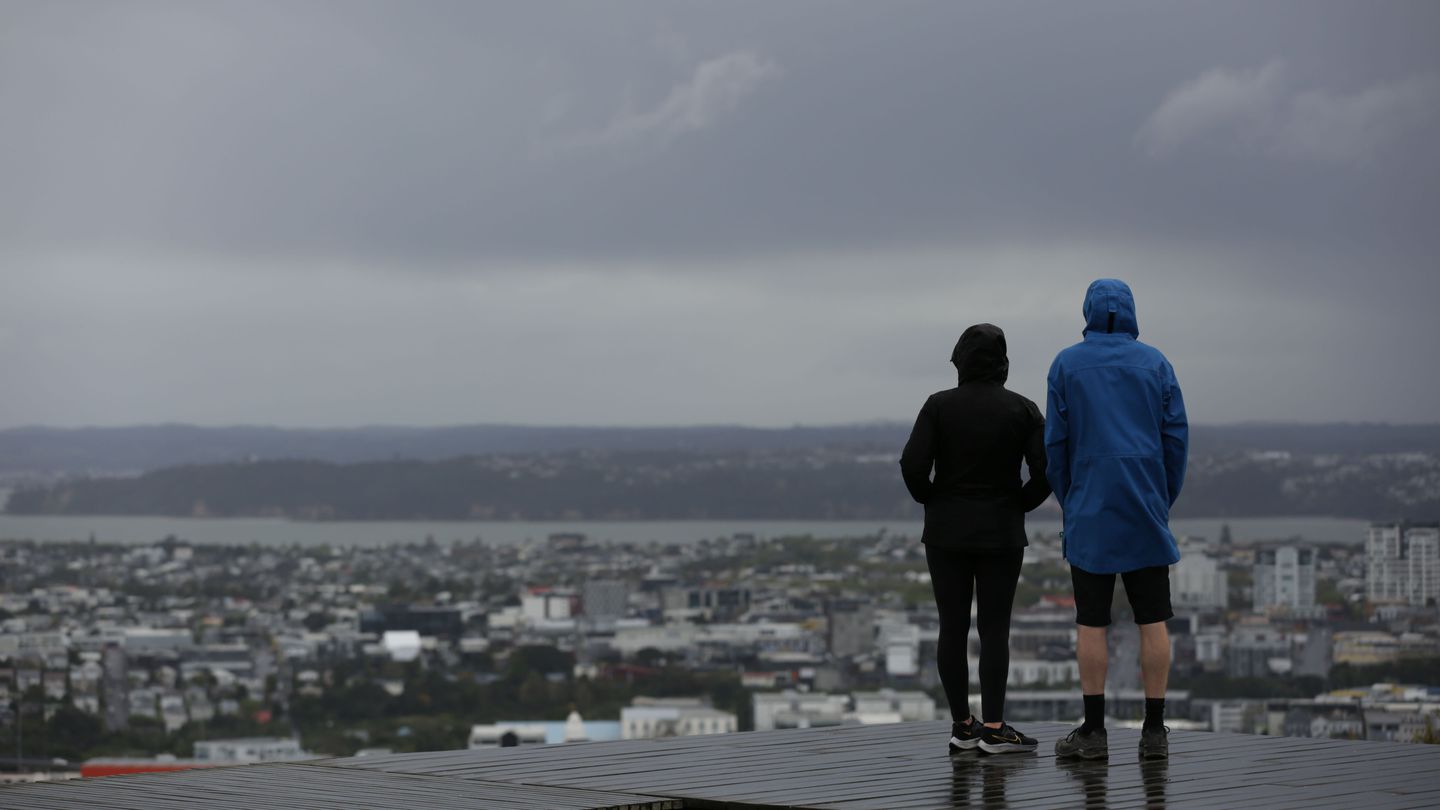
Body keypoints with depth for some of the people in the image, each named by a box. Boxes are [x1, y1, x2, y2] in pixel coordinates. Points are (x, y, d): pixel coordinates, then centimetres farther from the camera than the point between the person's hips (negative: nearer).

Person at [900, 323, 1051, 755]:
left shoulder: (940, 406, -5)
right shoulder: (1022, 410, -3)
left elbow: (912, 464, -13)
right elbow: (1045, 471, -9)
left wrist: (930, 501, 5)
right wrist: (1019, 504, 7)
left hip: (947, 531, 0)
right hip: (1002, 533, 0)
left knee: (953, 627, 5)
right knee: (995, 628, 2)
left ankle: (961, 725, 9)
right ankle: (993, 727, -3)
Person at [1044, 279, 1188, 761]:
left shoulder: (1067, 365, 2)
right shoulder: (1155, 363, 4)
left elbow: (1056, 441, 1)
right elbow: (1176, 436, 2)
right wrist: (1165, 500, 11)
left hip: (1089, 512, -1)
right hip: (1145, 512, 1)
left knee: (1091, 622, 2)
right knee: (1153, 621, 3)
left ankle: (1094, 730, 1)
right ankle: (1155, 731, 2)